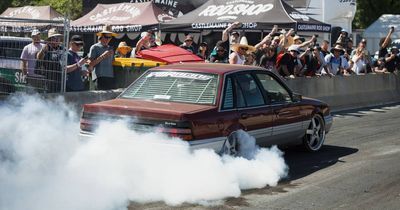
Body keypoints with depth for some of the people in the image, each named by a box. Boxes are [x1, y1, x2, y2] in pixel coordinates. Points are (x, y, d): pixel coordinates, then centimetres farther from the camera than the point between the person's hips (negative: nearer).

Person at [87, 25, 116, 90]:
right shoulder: (94, 47, 3)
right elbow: (90, 64, -5)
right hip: (100, 77, -5)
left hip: (111, 78, 6)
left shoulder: (110, 48, 21)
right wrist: (103, 56, -11)